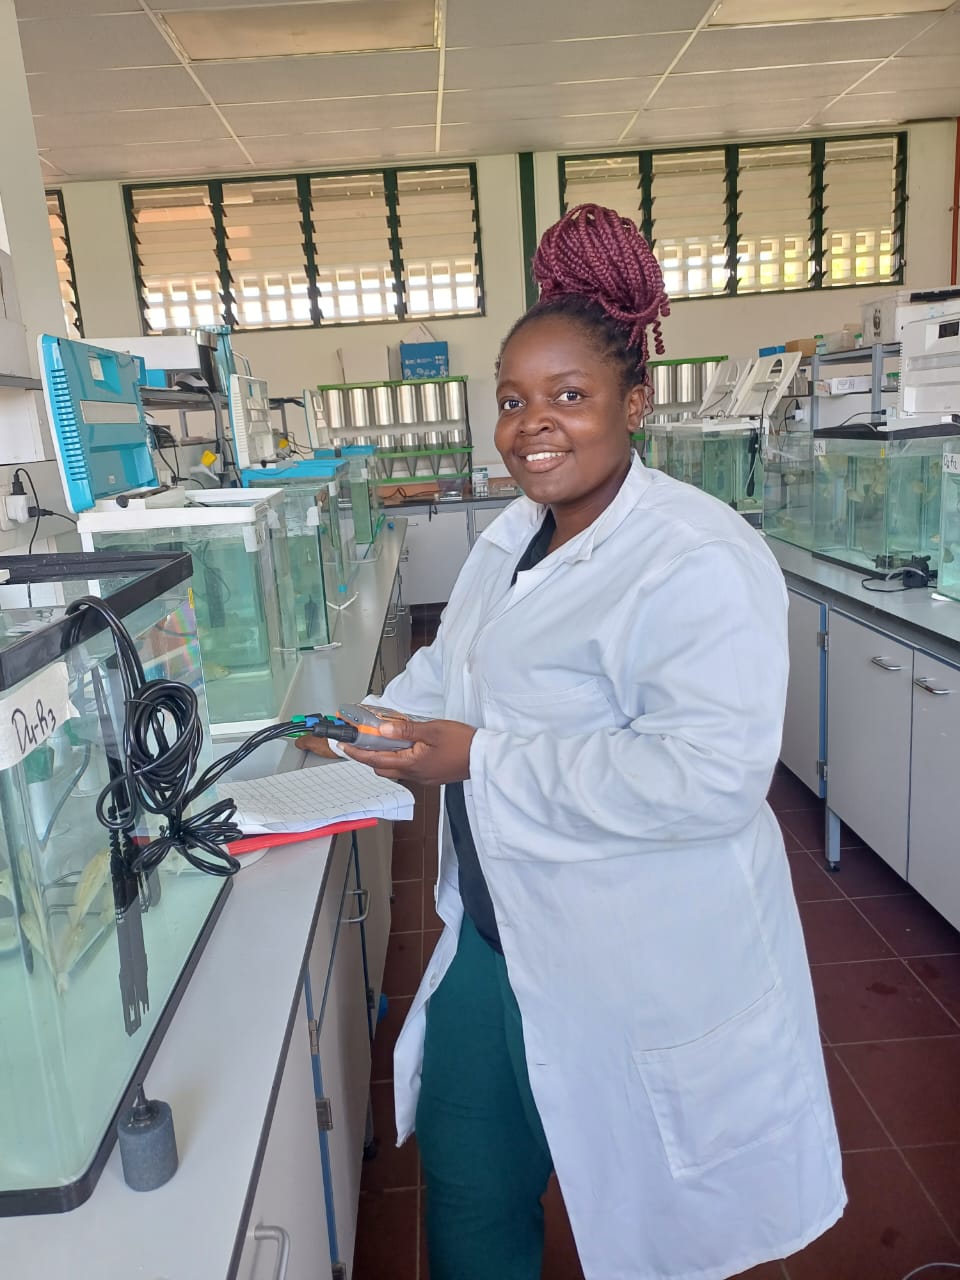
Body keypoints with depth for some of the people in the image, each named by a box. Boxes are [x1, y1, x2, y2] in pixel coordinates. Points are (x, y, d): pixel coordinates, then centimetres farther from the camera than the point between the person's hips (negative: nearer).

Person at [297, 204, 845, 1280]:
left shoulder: (698, 562, -24)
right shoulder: (511, 539, 6)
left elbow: (709, 775, -31)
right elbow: (454, 668, 18)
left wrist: (484, 760, -27)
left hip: (641, 973, -7)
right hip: (495, 936, 8)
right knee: (466, 1187, 26)